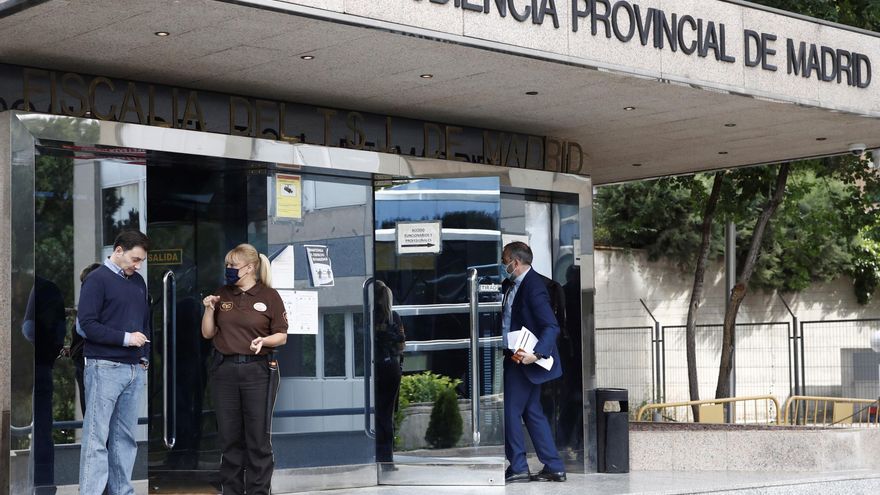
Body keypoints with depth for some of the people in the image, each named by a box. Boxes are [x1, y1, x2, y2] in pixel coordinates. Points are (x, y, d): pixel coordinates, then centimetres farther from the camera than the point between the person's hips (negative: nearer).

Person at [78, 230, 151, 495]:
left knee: (125, 437, 7)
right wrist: (125, 338, -16)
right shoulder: (97, 279, -5)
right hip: (105, 368, -6)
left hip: (135, 370, 6)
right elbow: (87, 323, -12)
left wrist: (145, 357, 11)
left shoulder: (138, 281, 16)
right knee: (97, 437, -5)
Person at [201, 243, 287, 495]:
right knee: (229, 436, 8)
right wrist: (209, 309, -4)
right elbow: (208, 333, 11)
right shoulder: (222, 294, 9)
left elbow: (282, 336, -1)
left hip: (258, 370, -4)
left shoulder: (269, 295, -3)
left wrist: (264, 340, -20)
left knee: (258, 437, 0)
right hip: (224, 370, 4)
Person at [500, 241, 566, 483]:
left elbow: (551, 327, -25)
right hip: (515, 357, 10)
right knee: (533, 413, 11)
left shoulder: (533, 286, -19)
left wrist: (536, 354, -34)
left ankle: (518, 467, 5)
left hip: (524, 360, -10)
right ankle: (554, 467, 13)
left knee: (510, 411, -3)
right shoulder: (515, 285, 11)